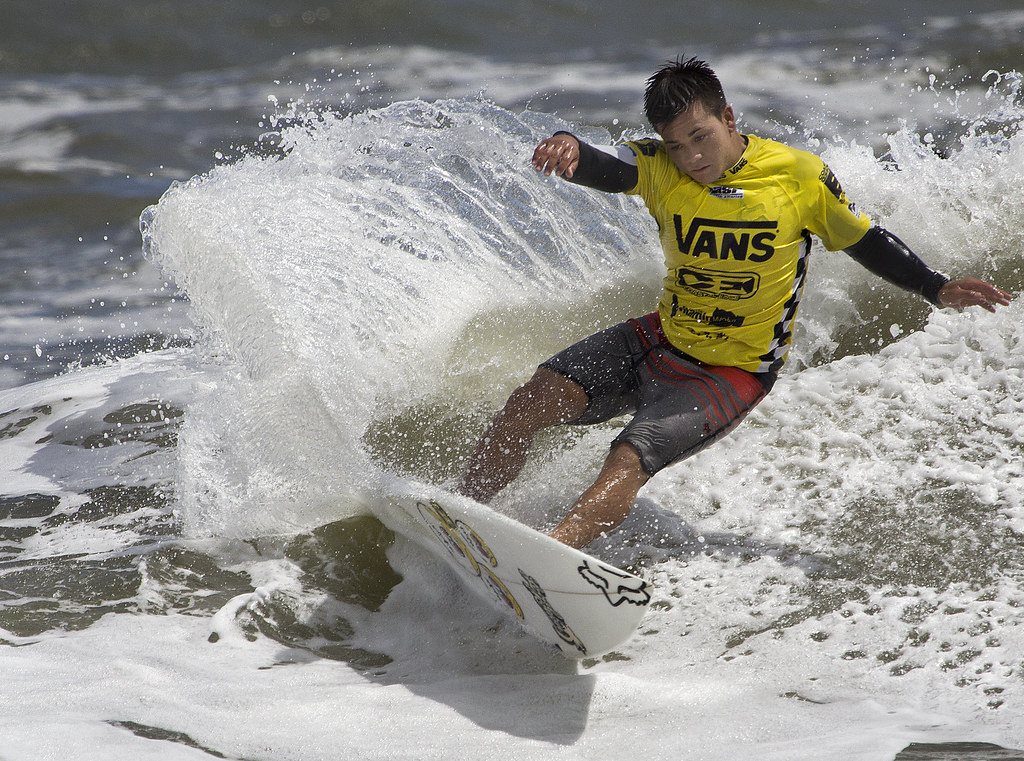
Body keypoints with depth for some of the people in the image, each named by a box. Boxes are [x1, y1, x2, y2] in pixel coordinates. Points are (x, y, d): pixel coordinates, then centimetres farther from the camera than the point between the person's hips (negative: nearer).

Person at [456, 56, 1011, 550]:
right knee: (530, 403, -14)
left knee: (628, 460, -27)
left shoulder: (802, 177, -12)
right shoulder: (659, 168, -8)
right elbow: (602, 168, -29)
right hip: (659, 343, 4)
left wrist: (938, 289, -8)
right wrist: (567, 148, -53)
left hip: (732, 374, -4)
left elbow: (868, 243, 3)